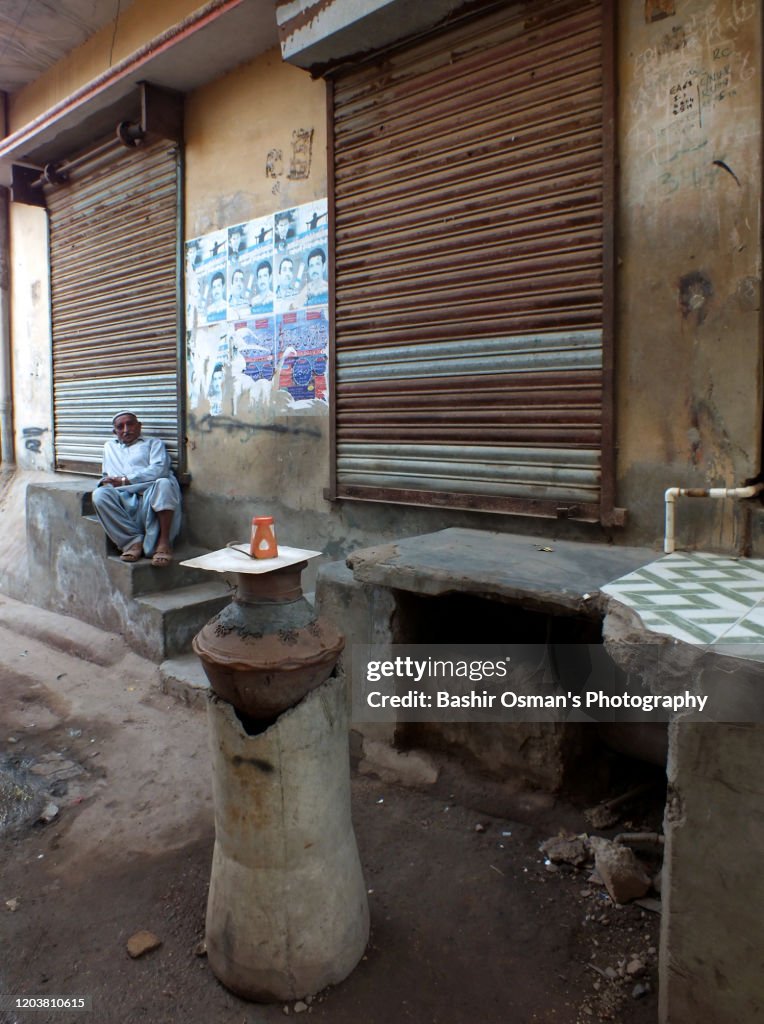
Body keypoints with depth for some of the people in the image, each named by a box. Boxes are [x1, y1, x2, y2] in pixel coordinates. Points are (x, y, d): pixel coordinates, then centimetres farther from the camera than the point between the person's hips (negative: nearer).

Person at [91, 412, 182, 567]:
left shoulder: (154, 443, 22)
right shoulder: (110, 447, 37)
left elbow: (159, 469, 2)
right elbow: (107, 475, 35)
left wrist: (125, 480, -3)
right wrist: (105, 482, 8)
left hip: (151, 497, -3)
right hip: (124, 500, 3)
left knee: (163, 483, -37)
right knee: (99, 495, -28)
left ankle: (163, 542, -31)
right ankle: (133, 540, -26)